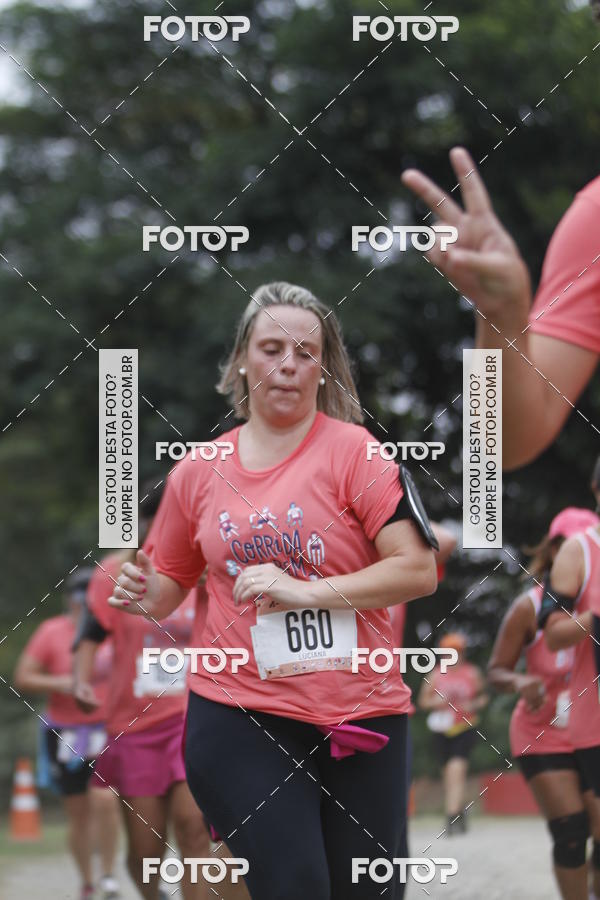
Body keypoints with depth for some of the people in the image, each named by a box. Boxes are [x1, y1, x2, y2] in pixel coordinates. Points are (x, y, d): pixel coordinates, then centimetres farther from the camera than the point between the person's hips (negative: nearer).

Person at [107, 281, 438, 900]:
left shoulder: (354, 451, -1)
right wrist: (142, 595, -2)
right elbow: (170, 583, 22)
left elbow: (418, 571, -9)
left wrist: (303, 591, -17)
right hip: (236, 717, 1)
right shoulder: (198, 471, 9)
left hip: (358, 717, 0)